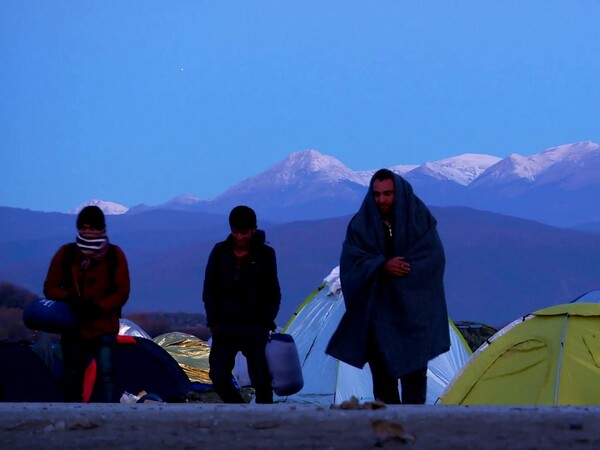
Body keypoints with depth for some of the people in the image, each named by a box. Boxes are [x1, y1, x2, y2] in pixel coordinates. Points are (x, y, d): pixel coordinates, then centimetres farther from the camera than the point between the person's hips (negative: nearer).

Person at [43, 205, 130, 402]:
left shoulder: (115, 255, -5)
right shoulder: (66, 254, -2)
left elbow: (122, 291, -5)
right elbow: (50, 287, 1)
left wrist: (98, 307, -22)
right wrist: (69, 299, -20)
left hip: (104, 328, -2)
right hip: (73, 327, 2)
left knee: (105, 375, -15)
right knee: (72, 379, 9)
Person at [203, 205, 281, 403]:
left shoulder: (265, 254, 0)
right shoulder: (220, 252, 5)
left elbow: (273, 294, 6)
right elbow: (209, 291, 8)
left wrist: (267, 322, -4)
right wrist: (214, 321, -1)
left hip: (254, 327, -2)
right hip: (224, 326, 2)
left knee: (261, 378, -8)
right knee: (218, 376, -4)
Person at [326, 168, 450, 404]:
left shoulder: (419, 218, -1)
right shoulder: (361, 223, 2)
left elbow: (434, 257, -6)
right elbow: (351, 261, -5)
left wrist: (402, 267, -15)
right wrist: (382, 265, -20)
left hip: (413, 309, -1)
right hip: (377, 310, 1)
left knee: (414, 372, -3)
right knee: (382, 371, 4)